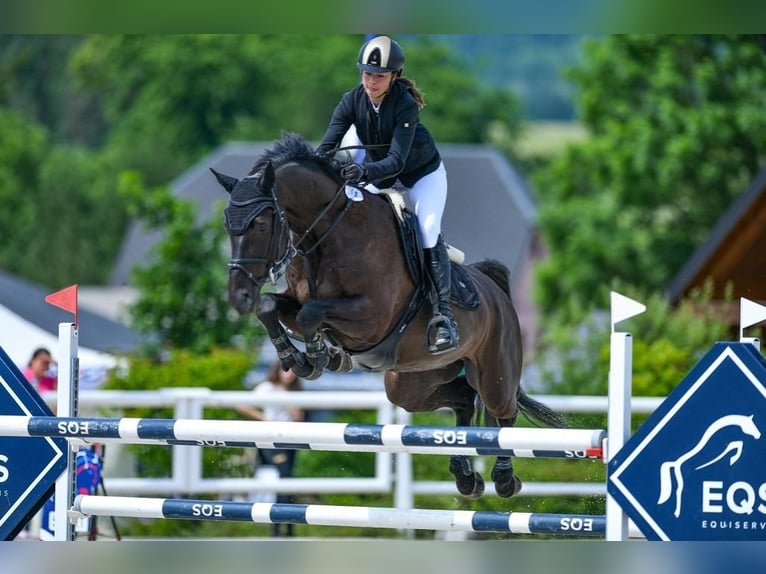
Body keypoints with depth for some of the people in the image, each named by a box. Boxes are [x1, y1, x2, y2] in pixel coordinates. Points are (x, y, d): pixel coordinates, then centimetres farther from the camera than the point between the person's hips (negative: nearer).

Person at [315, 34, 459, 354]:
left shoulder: (405, 105, -32)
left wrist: (365, 172, -58)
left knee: (427, 232, -19)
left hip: (422, 174, -5)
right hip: (378, 176, 5)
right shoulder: (352, 101, -19)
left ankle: (445, 318, -19)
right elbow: (328, 145, -25)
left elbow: (396, 160, -39)